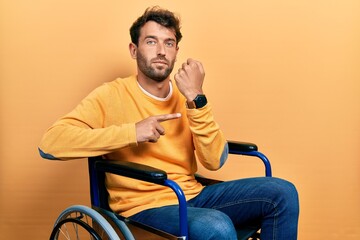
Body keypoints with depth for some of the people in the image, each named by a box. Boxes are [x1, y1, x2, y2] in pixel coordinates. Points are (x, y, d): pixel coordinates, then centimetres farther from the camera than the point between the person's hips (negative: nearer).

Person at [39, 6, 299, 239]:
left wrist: (196, 98, -15)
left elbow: (215, 161, -4)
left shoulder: (185, 96, 7)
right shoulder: (112, 95, -6)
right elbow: (49, 143, -19)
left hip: (193, 196, 5)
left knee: (282, 192, -8)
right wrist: (131, 131, -23)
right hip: (143, 207, -5)